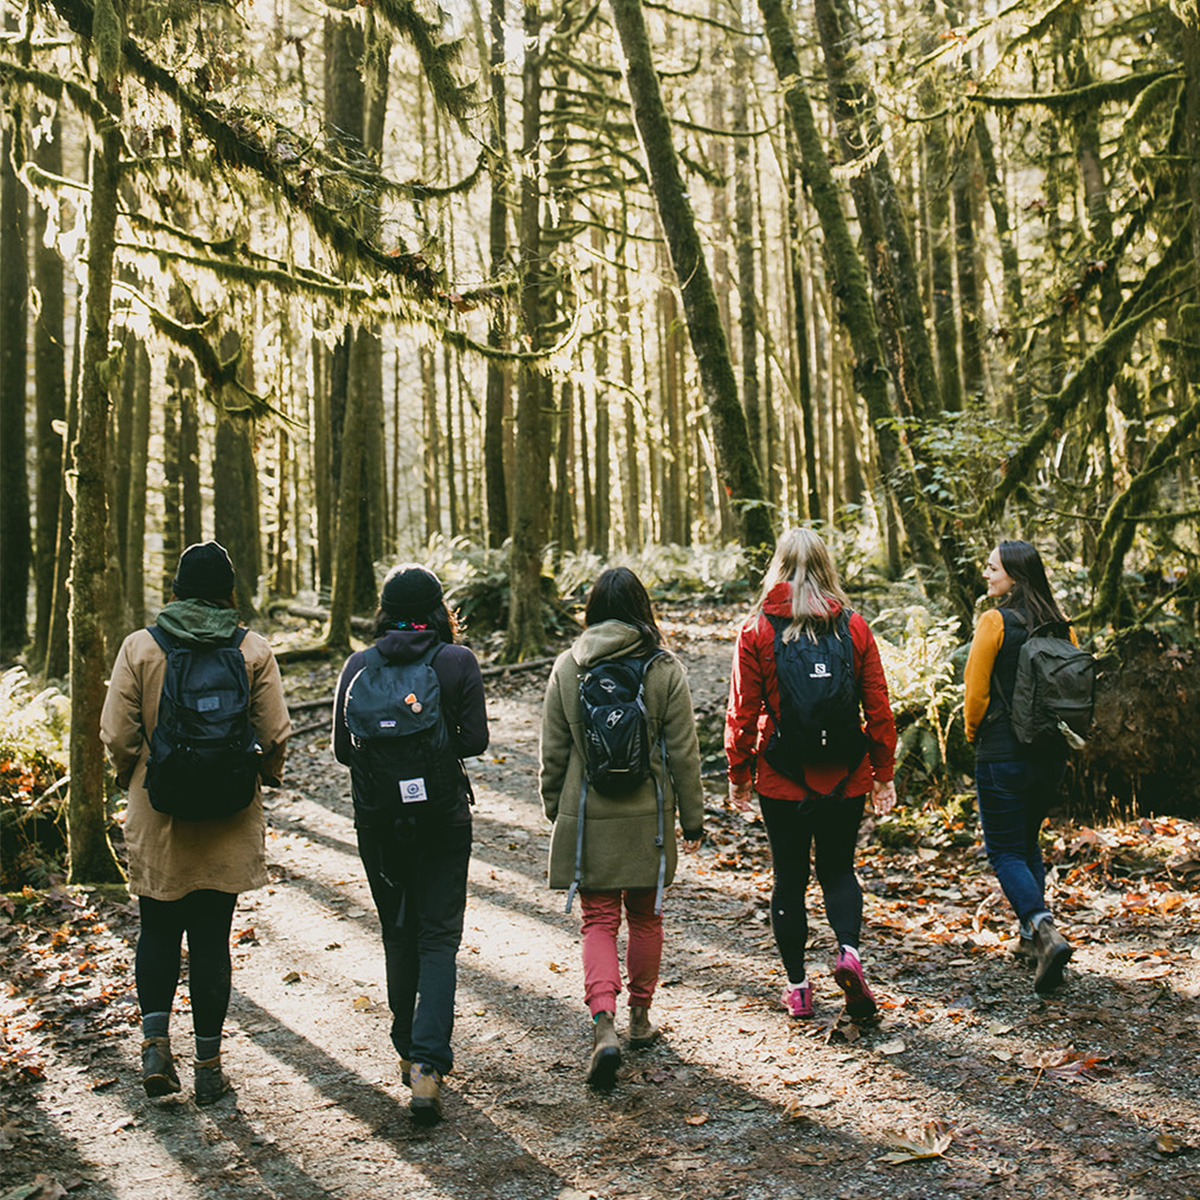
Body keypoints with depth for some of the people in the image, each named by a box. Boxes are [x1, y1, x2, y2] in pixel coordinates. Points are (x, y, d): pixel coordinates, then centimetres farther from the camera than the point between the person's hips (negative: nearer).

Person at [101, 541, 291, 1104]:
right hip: (229, 823, 0)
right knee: (211, 937, 9)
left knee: (158, 931, 17)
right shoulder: (254, 651, -5)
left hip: (156, 819, 0)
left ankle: (156, 1041, 2)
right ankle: (208, 1064, 14)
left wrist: (133, 778, 13)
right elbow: (274, 735, -5)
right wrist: (265, 775, 14)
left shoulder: (140, 647, -5)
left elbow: (117, 735, -6)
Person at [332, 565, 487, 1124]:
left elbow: (342, 748, -1)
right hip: (442, 818, -2)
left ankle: (408, 1051, 28)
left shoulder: (358, 666, -1)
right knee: (438, 937, 3)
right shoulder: (459, 662, -5)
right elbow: (475, 740, -9)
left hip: (378, 819, 2)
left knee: (398, 934, 17)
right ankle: (428, 1062, -11)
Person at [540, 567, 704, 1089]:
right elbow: (683, 752, -4)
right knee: (644, 916, 17)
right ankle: (639, 1017, 30)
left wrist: (555, 810, 14)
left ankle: (604, 1025, -13)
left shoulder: (567, 668, -4)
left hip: (586, 816, 0)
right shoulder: (665, 670, -6)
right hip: (647, 815, 0)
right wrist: (692, 820, 5)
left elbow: (553, 751, 1)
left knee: (599, 920, 5)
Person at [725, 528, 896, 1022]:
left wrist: (738, 773, 6)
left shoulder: (756, 632, -6)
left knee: (789, 878, 11)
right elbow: (878, 707, 1)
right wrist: (883, 773, 9)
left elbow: (743, 712, -4)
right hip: (845, 777, 1)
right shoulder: (854, 628, -1)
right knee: (838, 869, 17)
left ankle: (797, 985, 16)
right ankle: (849, 950, -7)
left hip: (781, 778, -1)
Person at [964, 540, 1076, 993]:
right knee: (1027, 842, 22)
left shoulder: (995, 622, -13)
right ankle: (1031, 937, 26)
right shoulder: (1060, 626, 5)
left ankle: (1046, 932, -17)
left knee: (1004, 851, 1)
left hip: (1003, 753, -6)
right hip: (1051, 754, 6)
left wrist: (974, 734, 6)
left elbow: (975, 690, -11)